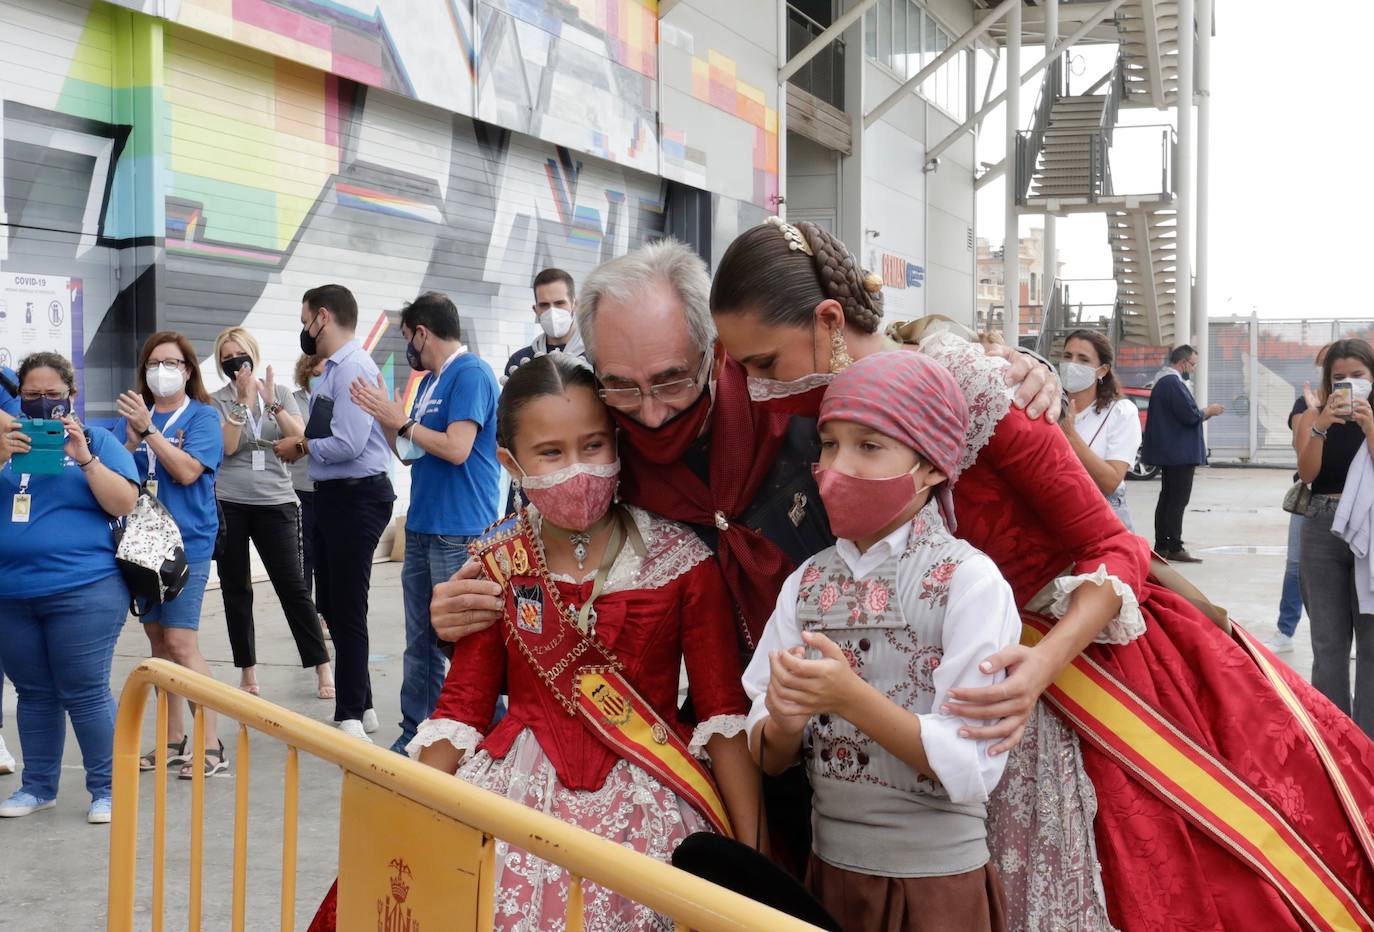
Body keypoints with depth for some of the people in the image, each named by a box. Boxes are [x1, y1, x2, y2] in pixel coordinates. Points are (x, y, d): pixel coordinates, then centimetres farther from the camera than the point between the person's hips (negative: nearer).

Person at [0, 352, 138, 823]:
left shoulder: (95, 440, 3)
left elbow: (125, 504, -5)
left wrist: (84, 458, -15)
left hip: (83, 591, -4)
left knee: (85, 693, -3)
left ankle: (106, 789, 8)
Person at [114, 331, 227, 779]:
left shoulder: (202, 416, -2)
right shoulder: (131, 414, 11)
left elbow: (187, 471, -15)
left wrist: (148, 429, -19)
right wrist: (132, 439, -13)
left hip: (187, 543, -5)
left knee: (181, 642, -11)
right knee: (157, 638, 10)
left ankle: (211, 745, -6)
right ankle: (173, 739, 21)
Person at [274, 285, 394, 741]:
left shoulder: (353, 369, -17)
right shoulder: (331, 370, 13)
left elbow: (347, 444, -25)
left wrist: (302, 446, -10)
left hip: (357, 496, -10)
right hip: (332, 495, 10)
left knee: (347, 609, -2)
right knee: (332, 604, 16)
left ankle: (350, 717, 10)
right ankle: (360, 706, 29)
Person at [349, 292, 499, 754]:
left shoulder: (471, 374, -11)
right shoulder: (429, 381, 18)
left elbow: (457, 448, -21)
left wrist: (401, 420, -9)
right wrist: (385, 416, 7)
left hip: (460, 534, -9)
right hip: (422, 527, 9)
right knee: (421, 643, 14)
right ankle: (414, 738, 23)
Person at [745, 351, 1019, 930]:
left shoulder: (970, 582, -14)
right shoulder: (807, 582, 0)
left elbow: (972, 769, -20)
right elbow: (768, 760, 0)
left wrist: (853, 699, -29)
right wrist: (783, 725, -21)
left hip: (937, 881, -4)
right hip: (829, 869, 4)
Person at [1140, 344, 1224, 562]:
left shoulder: (1163, 380, 16)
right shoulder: (1173, 383, -18)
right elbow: (1190, 415, -23)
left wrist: (1203, 414, 13)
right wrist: (1208, 411, -5)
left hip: (1169, 452, 11)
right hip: (1179, 453, -11)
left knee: (1167, 498, 13)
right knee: (1178, 501, -7)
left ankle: (1161, 546, 16)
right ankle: (1174, 548, -5)